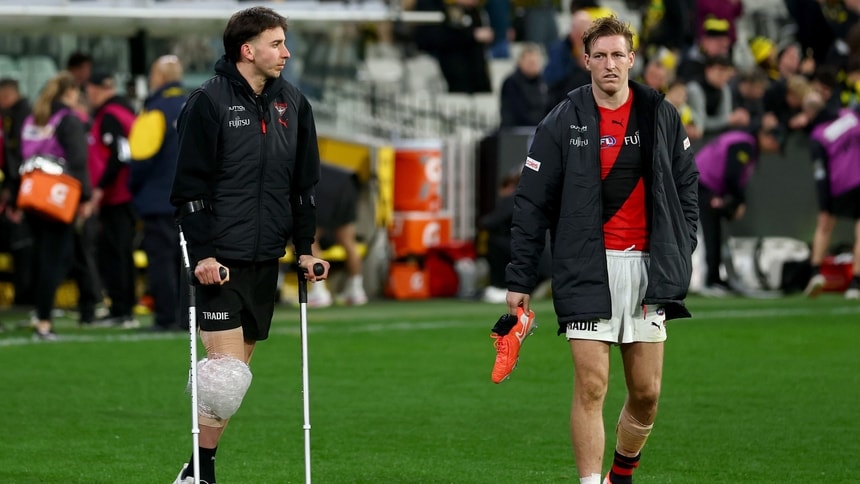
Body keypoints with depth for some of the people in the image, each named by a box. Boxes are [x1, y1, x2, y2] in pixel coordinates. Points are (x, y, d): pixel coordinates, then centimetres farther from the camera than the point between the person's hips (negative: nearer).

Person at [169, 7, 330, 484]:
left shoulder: (292, 103, 9)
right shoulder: (208, 102, -9)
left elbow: (304, 182, 17)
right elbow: (189, 186, -10)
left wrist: (305, 247, 11)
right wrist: (201, 252, -16)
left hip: (265, 261, 6)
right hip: (219, 262, -6)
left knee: (238, 368, 7)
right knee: (226, 366, -12)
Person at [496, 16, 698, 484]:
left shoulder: (662, 116, 7)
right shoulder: (562, 123, -1)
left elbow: (686, 185, 14)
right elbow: (531, 204, 0)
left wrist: (682, 253, 5)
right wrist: (519, 279, -3)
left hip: (648, 266, 3)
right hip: (587, 269, -3)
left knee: (647, 392, 5)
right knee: (591, 386, -9)